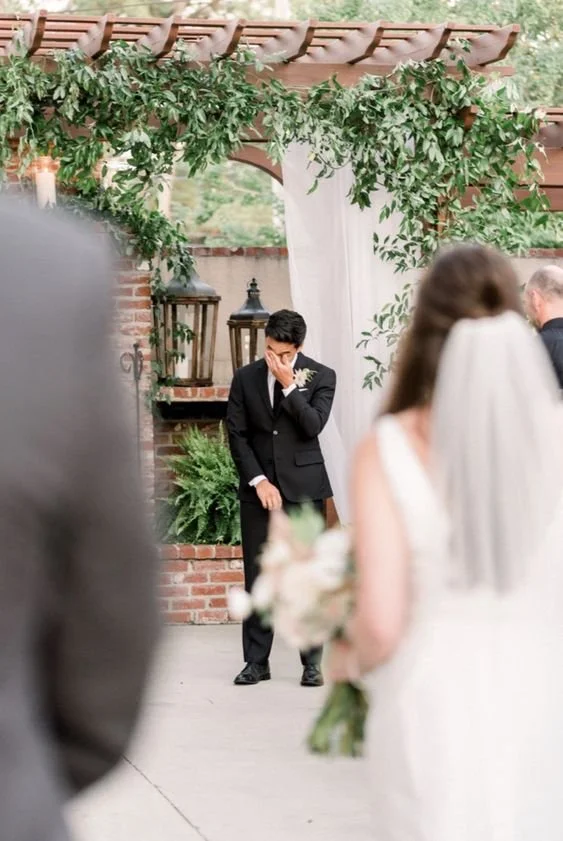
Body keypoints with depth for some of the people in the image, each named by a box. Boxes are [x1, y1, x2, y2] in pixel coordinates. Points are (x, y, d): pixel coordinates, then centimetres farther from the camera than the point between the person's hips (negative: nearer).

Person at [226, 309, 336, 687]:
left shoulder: (321, 377, 1)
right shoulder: (246, 378, 6)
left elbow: (313, 426, -12)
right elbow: (237, 433, 4)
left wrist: (289, 385, -16)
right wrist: (258, 481, -5)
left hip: (304, 488, -2)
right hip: (259, 488, 2)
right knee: (257, 575, 2)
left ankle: (312, 662, 4)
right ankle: (257, 660, 6)